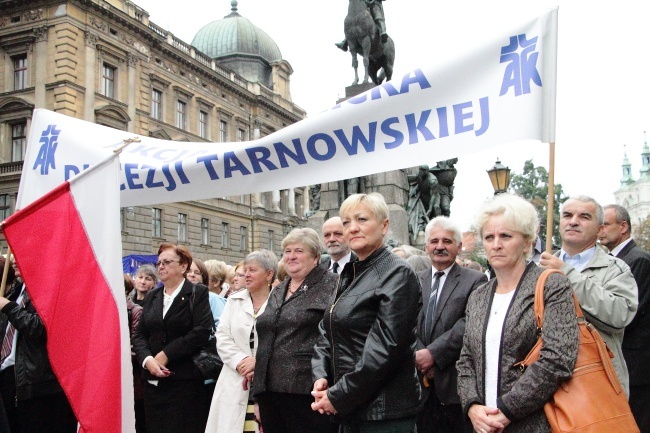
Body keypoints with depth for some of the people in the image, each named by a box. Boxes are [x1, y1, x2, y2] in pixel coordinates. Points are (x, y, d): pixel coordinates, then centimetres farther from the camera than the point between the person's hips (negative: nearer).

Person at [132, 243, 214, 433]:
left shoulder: (198, 293, 0)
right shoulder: (152, 296, 16)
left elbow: (201, 332, -13)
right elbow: (139, 335, 11)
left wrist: (165, 355, -13)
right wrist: (147, 359, -9)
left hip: (184, 380, -5)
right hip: (153, 380, 5)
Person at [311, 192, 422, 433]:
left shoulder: (397, 274, -12)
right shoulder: (349, 275, 12)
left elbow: (386, 347, -19)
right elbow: (326, 332, 14)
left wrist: (339, 396, -17)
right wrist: (320, 377, -3)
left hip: (384, 411, -7)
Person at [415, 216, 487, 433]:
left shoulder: (475, 281, -2)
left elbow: (469, 324, -13)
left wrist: (433, 353, -17)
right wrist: (418, 356, -13)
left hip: (456, 384, -3)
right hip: (421, 384, 3)